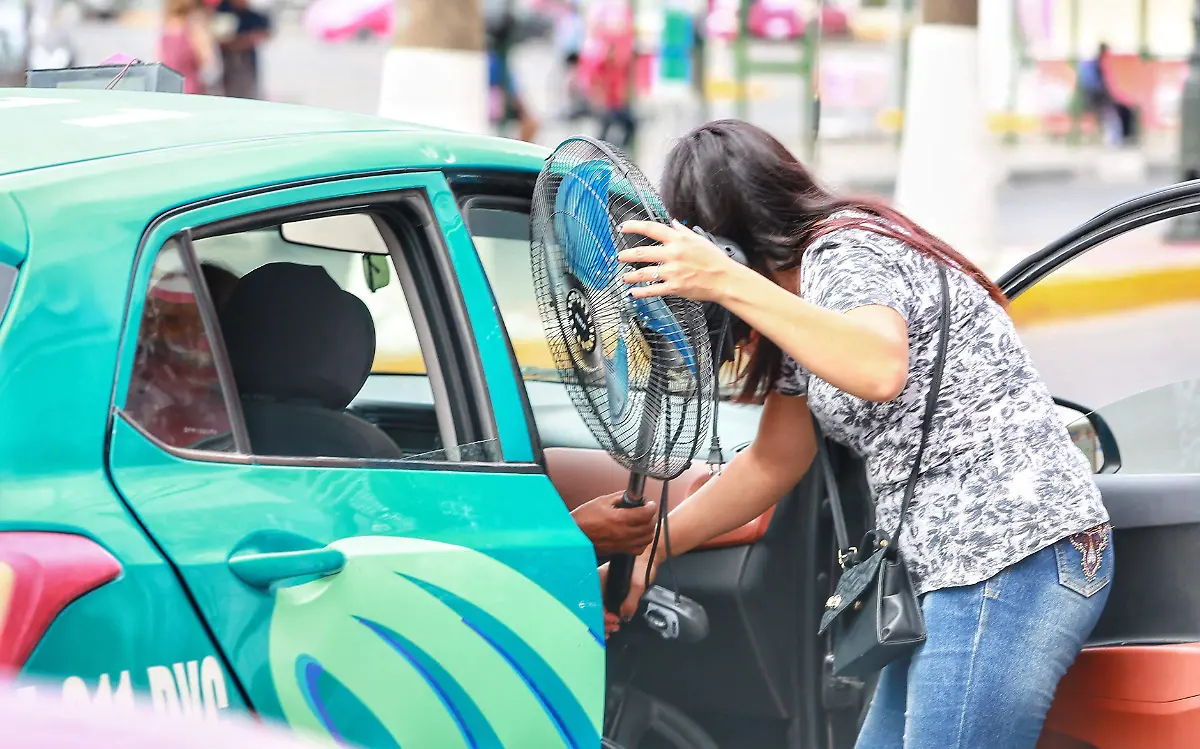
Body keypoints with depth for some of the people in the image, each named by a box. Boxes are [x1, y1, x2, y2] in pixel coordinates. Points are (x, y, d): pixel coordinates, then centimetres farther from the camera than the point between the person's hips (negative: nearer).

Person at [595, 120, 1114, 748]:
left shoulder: (845, 254, -10)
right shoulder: (805, 289, 21)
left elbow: (881, 371, -33)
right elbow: (773, 463, 27)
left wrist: (730, 284, -33)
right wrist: (650, 550, 20)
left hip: (1017, 560, -11)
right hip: (958, 574, 11)